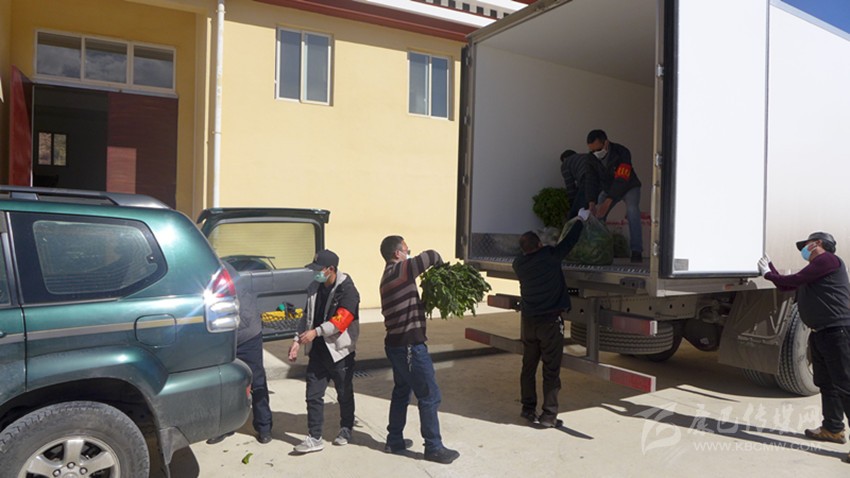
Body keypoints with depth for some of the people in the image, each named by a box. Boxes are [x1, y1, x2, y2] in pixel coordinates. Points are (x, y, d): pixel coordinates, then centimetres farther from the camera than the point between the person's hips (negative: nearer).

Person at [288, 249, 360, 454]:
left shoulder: (347, 290, -15)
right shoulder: (314, 287, 6)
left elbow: (341, 320, -24)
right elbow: (307, 315, 11)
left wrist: (316, 332, -29)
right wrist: (298, 340, 3)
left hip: (340, 350, -5)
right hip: (317, 350, 5)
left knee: (344, 393, 12)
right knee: (313, 395, 3)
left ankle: (346, 429, 32)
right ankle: (314, 437, 10)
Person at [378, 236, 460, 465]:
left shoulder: (389, 276, 14)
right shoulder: (400, 271, -16)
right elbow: (431, 256, -19)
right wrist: (442, 267, 0)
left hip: (397, 343, 10)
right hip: (410, 345, -10)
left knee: (401, 392, 20)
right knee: (429, 396, -1)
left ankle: (394, 440, 28)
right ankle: (434, 447, 8)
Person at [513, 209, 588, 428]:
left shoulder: (519, 263, 2)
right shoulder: (549, 256, -10)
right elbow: (569, 241, 3)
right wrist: (581, 219, 18)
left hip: (528, 321, 5)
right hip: (550, 321, -5)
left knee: (528, 366, 14)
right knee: (551, 370, 1)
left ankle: (528, 408, 22)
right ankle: (549, 415, 4)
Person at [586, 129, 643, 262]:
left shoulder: (622, 152, -33)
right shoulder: (592, 157, -20)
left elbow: (621, 180, -38)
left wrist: (608, 202, -46)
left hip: (628, 186, -4)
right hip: (609, 188, 4)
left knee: (632, 211, -28)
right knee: (597, 213, -12)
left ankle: (636, 251, -25)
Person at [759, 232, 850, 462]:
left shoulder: (828, 259, -8)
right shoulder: (814, 268, 21)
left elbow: (795, 280, -12)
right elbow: (785, 285, 27)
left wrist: (767, 274, 2)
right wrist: (770, 267, 26)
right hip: (819, 333, 10)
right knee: (826, 383, 16)